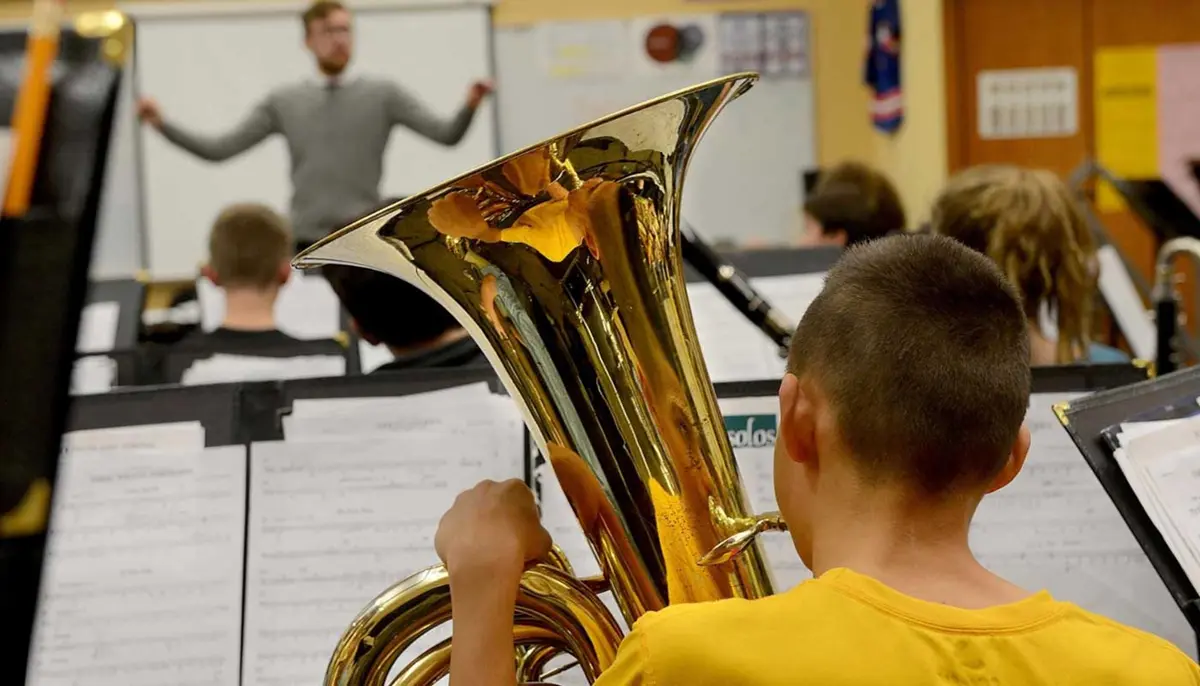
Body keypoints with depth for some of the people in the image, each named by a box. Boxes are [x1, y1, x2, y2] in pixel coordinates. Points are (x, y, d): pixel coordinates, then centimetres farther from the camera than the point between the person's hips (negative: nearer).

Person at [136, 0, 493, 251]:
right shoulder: (284, 102, 10)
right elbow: (219, 149, 9)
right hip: (306, 244, 2)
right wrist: (162, 124, -2)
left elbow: (446, 134, -5)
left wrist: (470, 107, -26)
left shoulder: (382, 94, 4)